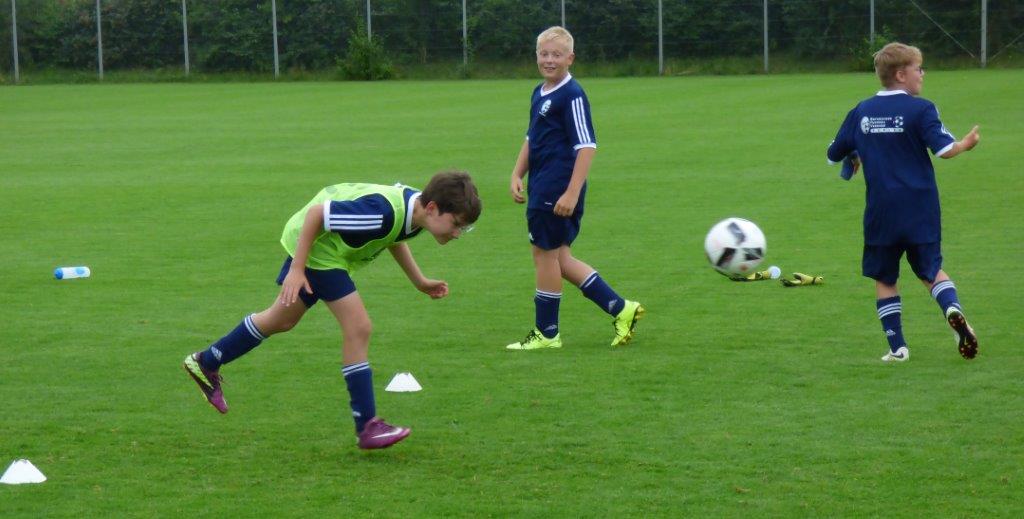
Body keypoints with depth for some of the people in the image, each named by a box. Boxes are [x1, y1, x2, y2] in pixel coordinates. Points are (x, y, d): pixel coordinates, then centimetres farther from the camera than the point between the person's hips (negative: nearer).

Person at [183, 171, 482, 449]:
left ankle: (206, 364, 41)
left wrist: (420, 282, 10)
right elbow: (317, 213, -30)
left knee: (282, 320, 23)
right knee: (358, 328, -15)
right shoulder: (382, 212, -37)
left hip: (336, 246, 10)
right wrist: (297, 269, -26)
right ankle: (367, 426, -9)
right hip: (316, 242, -10)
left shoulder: (416, 208, -10)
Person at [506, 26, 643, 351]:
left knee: (546, 253, 0)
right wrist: (517, 175, 15)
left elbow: (586, 146, -18)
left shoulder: (572, 96, -14)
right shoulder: (540, 93, 14)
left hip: (558, 190, -9)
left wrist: (572, 193, -23)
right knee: (557, 258, 12)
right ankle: (620, 309, 18)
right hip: (541, 188, 9)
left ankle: (546, 333, 12)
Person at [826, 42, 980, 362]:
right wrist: (966, 144, 3)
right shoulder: (920, 109, -7)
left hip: (881, 212, 2)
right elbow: (944, 149, -17)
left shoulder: (861, 112, 5)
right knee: (931, 269, 13)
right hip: (920, 210, -2)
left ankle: (897, 347, 6)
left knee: (884, 279, 12)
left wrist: (855, 160, 31)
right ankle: (953, 311, -15)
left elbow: (834, 154, 11)